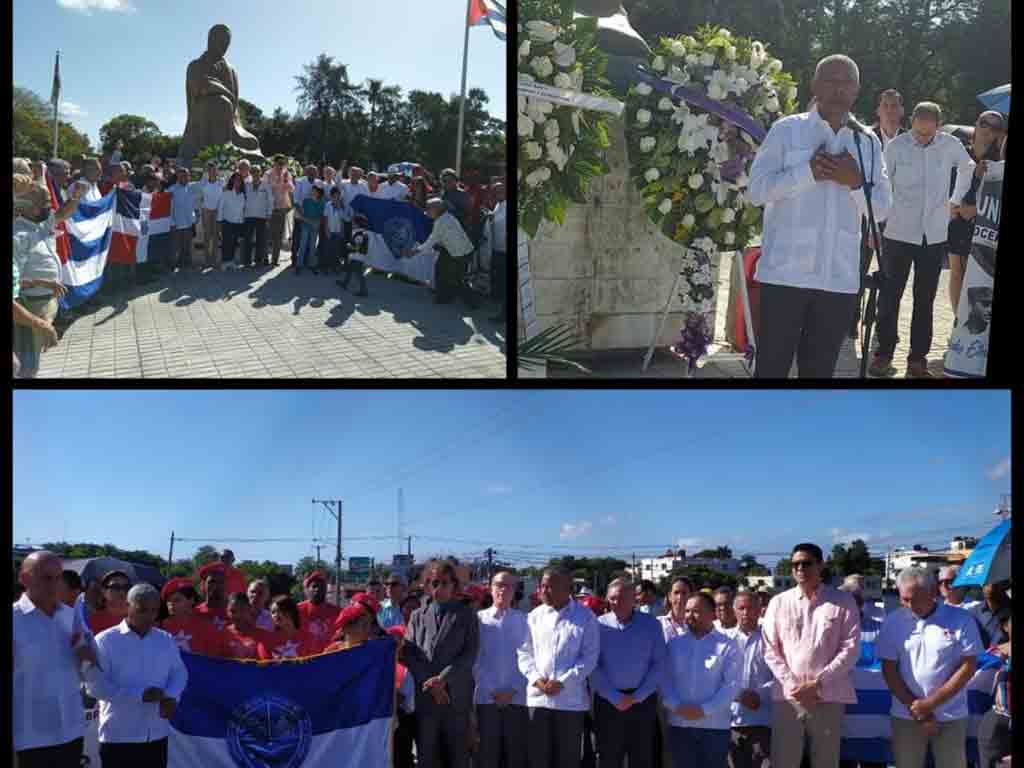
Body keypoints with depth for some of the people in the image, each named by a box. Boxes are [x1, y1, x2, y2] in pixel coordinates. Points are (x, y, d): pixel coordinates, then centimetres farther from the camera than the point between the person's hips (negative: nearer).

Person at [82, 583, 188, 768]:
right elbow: (95, 684, -14)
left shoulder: (166, 640, 12)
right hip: (119, 737, -5)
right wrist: (139, 695, -22)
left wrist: (172, 697, -14)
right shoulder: (105, 641, -6)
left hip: (157, 736, 5)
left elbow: (179, 672, 9)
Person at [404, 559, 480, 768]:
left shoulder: (466, 616, 8)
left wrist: (443, 678, -13)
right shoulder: (418, 616, 14)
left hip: (457, 696, -2)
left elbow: (470, 654, -3)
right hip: (424, 696, 2)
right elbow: (409, 655, 4)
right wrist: (430, 684, -9)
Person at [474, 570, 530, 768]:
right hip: (486, 697, 0)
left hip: (517, 698, 0)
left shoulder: (523, 620, 6)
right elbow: (475, 659, 0)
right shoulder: (479, 619, 5)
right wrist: (491, 690, -8)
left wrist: (514, 690, -8)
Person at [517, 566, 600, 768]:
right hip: (538, 696, 3)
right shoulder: (534, 616, 10)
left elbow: (590, 656, -5)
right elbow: (524, 651, 8)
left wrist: (563, 682, -13)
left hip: (570, 698, -3)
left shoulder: (586, 618, -1)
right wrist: (536, 679, -8)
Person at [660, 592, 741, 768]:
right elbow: (665, 679, 5)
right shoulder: (674, 644, 10)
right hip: (679, 724, 3)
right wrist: (676, 706, -11)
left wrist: (704, 710, -16)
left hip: (715, 725, -3)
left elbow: (732, 684, -8)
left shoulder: (727, 645, -1)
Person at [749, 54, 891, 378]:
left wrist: (855, 182, -9)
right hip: (785, 273, -3)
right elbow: (757, 190, -6)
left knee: (819, 370, 11)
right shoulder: (787, 130, 2)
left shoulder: (869, 143, 12)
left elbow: (881, 210, 9)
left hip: (840, 278, 3)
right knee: (771, 367, -1)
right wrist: (809, 172, -14)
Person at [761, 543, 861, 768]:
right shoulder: (779, 602, 9)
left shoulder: (843, 602, 4)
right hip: (787, 696, 1)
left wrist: (818, 684, -9)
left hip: (828, 697, -1)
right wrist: (793, 685, -6)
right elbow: (770, 649, 6)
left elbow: (850, 648, -2)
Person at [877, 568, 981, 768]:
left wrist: (930, 703, -10)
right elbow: (889, 670, 1)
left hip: (951, 717, -1)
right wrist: (916, 710, -6)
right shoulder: (893, 622, 1)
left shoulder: (961, 620, -4)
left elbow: (968, 667, -5)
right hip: (906, 717, 1)